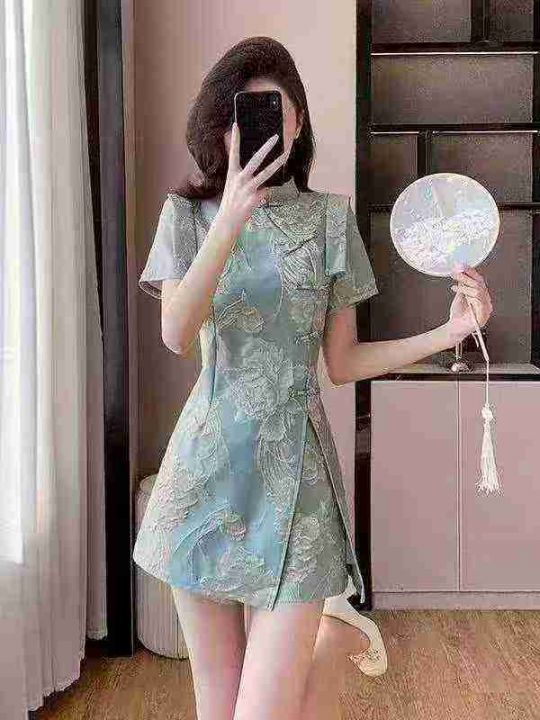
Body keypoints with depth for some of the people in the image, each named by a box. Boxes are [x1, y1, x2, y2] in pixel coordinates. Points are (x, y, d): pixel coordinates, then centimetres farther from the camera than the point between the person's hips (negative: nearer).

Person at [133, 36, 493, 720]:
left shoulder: (329, 216, 4)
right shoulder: (188, 212, 4)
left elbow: (343, 362, 4)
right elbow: (175, 333, -13)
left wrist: (450, 331, -7)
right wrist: (232, 219, -24)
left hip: (292, 468, -1)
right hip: (207, 466, 2)